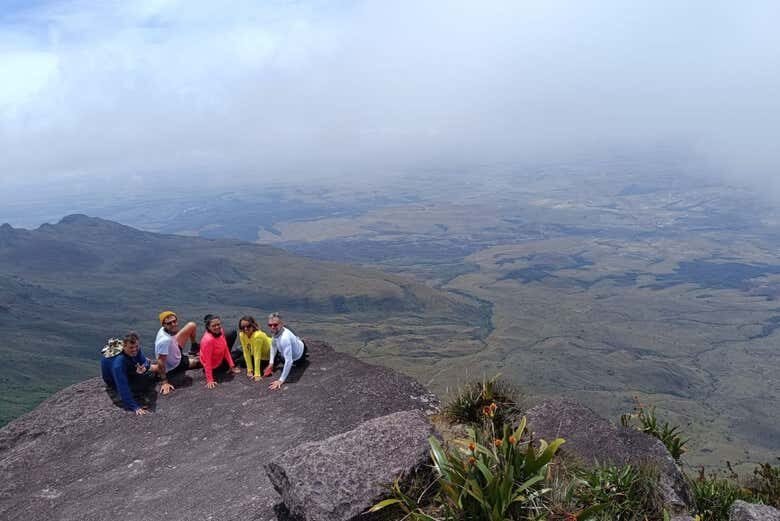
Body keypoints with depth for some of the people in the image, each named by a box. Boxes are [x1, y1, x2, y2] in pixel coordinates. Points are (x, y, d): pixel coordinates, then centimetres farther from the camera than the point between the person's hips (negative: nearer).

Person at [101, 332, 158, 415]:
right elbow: (123, 388, -45)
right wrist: (135, 407, -50)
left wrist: (144, 366, -35)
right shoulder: (118, 363, -43)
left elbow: (144, 361, -10)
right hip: (115, 382, -6)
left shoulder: (135, 350, -26)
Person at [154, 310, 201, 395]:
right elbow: (161, 362, -37)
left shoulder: (163, 330, -20)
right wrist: (164, 382, -32)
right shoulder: (165, 340, -43)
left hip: (176, 354, 7)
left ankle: (194, 349, 30)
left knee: (192, 325, 5)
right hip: (174, 367, -7)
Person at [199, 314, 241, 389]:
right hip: (214, 365, -6)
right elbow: (207, 361, -36)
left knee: (233, 333, 10)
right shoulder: (208, 340, -41)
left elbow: (226, 349, -10)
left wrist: (232, 366, -11)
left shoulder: (220, 332, -19)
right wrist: (209, 380, -35)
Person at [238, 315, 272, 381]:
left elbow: (257, 356, -39)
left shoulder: (257, 335, -40)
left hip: (271, 350, -5)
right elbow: (246, 352, -19)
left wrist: (257, 374, -38)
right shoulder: (242, 335, -23)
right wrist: (250, 370, -21)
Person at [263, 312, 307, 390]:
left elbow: (289, 361, -50)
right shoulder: (276, 331, -26)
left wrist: (281, 381, -48)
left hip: (298, 356, -5)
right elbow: (273, 345, -8)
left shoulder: (285, 338, -49)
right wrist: (271, 363, -13)